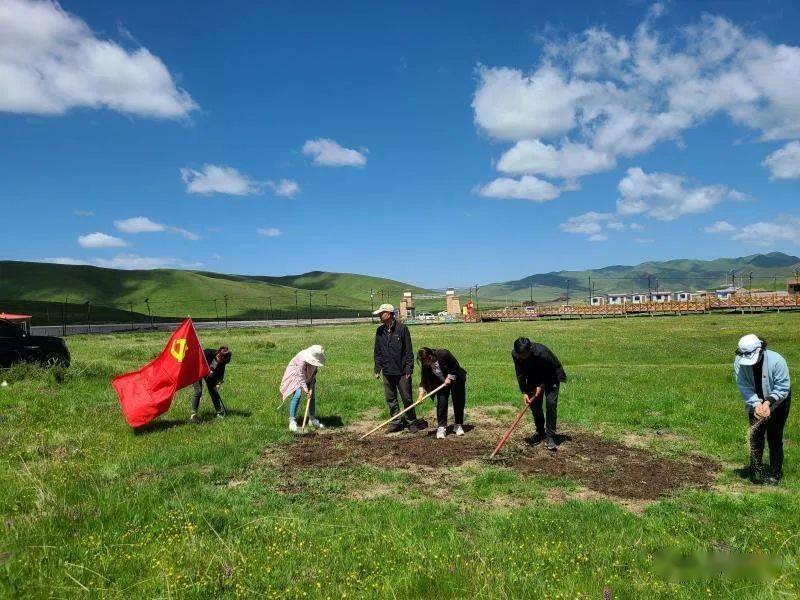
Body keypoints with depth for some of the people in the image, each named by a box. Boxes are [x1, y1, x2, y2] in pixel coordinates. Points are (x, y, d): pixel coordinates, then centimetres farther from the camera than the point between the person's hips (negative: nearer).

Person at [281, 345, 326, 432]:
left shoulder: (315, 359, -20)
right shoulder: (301, 359, -38)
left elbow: (314, 373, -6)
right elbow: (301, 376, -32)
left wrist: (311, 387, -12)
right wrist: (305, 390, -32)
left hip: (308, 377, 6)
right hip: (295, 375, -6)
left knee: (312, 396, 1)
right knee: (297, 394, -23)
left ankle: (312, 419, 13)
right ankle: (292, 420, -15)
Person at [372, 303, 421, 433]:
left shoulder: (402, 328, -8)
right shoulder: (380, 331, 7)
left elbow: (409, 351, -7)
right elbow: (377, 352, 13)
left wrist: (409, 369, -10)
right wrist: (377, 369, 8)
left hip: (402, 372, -5)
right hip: (387, 372, 5)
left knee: (407, 398, 2)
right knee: (391, 399, 10)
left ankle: (411, 423, 15)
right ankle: (396, 422, 21)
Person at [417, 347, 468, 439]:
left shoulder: (443, 354, -32)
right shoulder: (425, 365, -16)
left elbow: (455, 366, -21)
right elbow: (424, 380, -12)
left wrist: (449, 378, -23)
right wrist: (421, 394, -20)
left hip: (455, 380, -3)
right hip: (441, 383, 3)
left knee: (458, 403, 4)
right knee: (441, 404, -8)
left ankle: (459, 426, 19)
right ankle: (442, 427, -1)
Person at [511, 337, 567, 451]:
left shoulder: (543, 353, -39)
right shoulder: (515, 354, -23)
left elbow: (550, 373, -23)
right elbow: (520, 374, -13)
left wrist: (541, 386, -21)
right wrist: (524, 392, -19)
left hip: (551, 376, -5)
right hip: (534, 377, 5)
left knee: (551, 403, -16)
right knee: (534, 403, 2)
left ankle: (550, 437, -10)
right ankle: (540, 432, 20)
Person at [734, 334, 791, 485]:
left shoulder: (776, 361, -30)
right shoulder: (739, 362, -22)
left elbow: (782, 388, -25)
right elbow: (745, 387, -20)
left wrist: (768, 402, -35)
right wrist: (756, 405, -32)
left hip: (777, 402, -3)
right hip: (755, 403, 3)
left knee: (774, 437, -1)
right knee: (755, 436, 6)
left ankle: (775, 474, 13)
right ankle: (756, 471, 19)